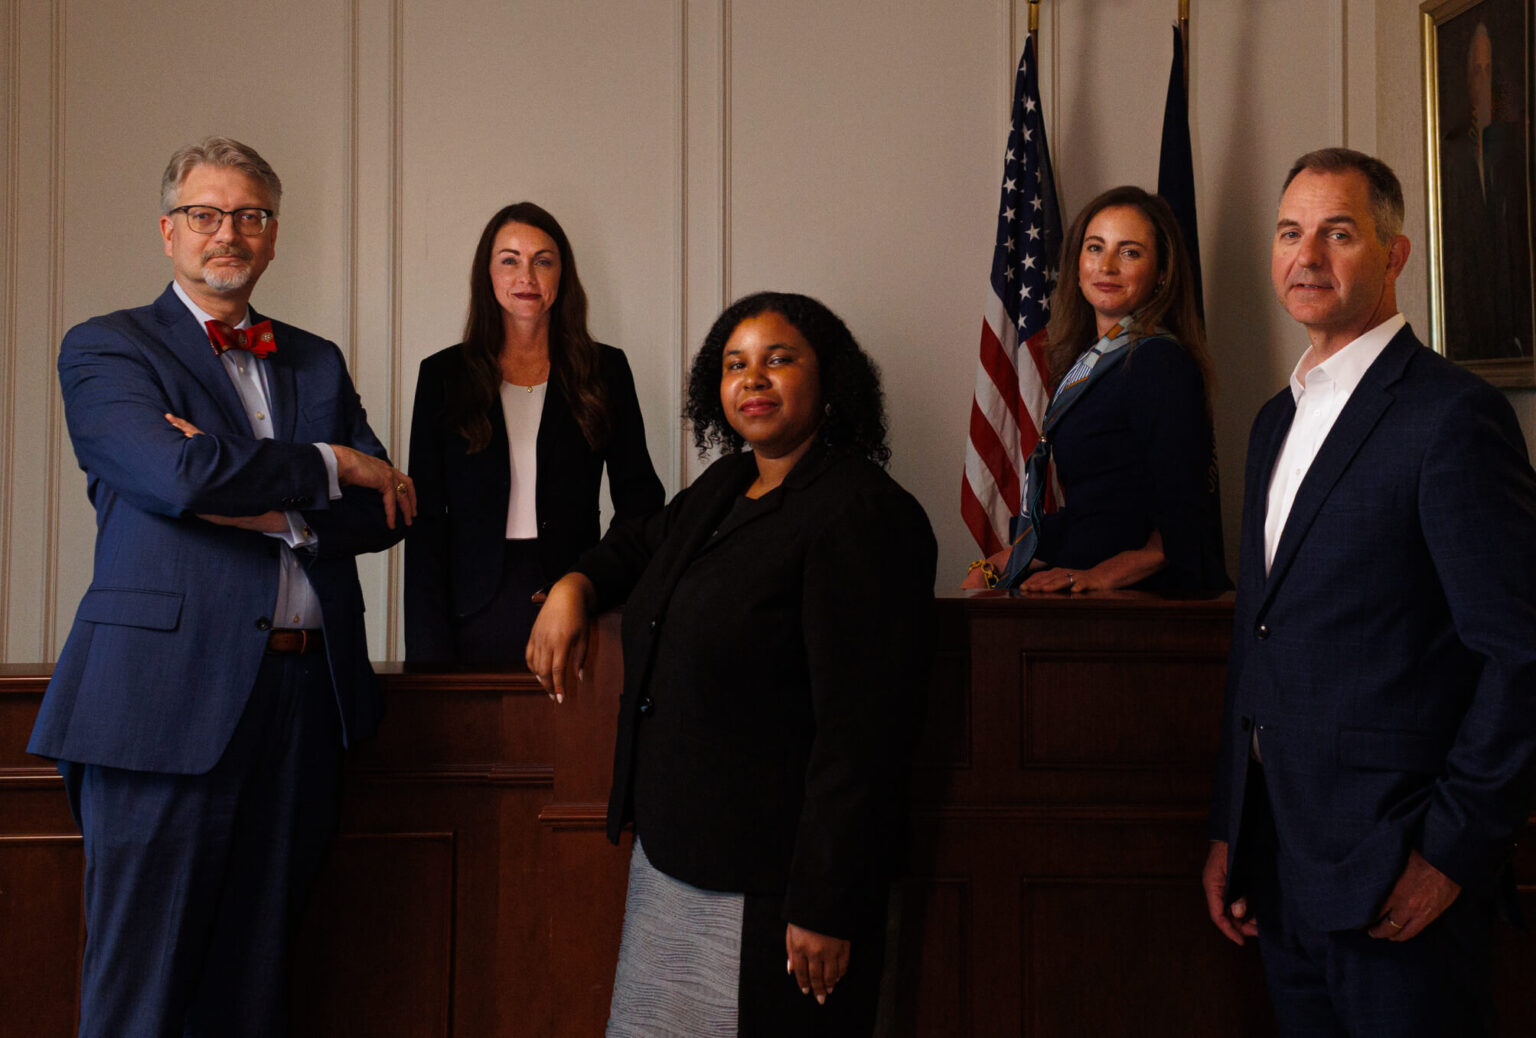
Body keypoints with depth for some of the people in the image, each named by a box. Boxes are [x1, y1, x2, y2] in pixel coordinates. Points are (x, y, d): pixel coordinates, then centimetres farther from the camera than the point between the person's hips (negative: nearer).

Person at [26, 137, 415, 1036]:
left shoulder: (316, 362, 20)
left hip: (305, 694, 5)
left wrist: (268, 507, -8)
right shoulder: (106, 348, 5)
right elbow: (179, 475, -14)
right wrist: (326, 466, -3)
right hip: (170, 694, -5)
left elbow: (386, 512, 8)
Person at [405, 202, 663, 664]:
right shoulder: (443, 375, 7)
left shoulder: (605, 370, 8)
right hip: (477, 612, 0)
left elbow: (637, 496, 8)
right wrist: (430, 648, -5)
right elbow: (424, 517, 4)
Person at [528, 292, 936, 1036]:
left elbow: (863, 729, -21)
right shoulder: (723, 488, 11)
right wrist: (575, 585, 12)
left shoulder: (862, 515, -16)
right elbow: (644, 543, 35)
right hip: (669, 858, 9)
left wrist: (825, 910, -23)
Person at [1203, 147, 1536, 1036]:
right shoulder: (1279, 420, 15)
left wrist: (1454, 849, -16)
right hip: (1285, 870, 8)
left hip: (1400, 883, -7)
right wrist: (1231, 831, 15)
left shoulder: (1453, 415, -11)